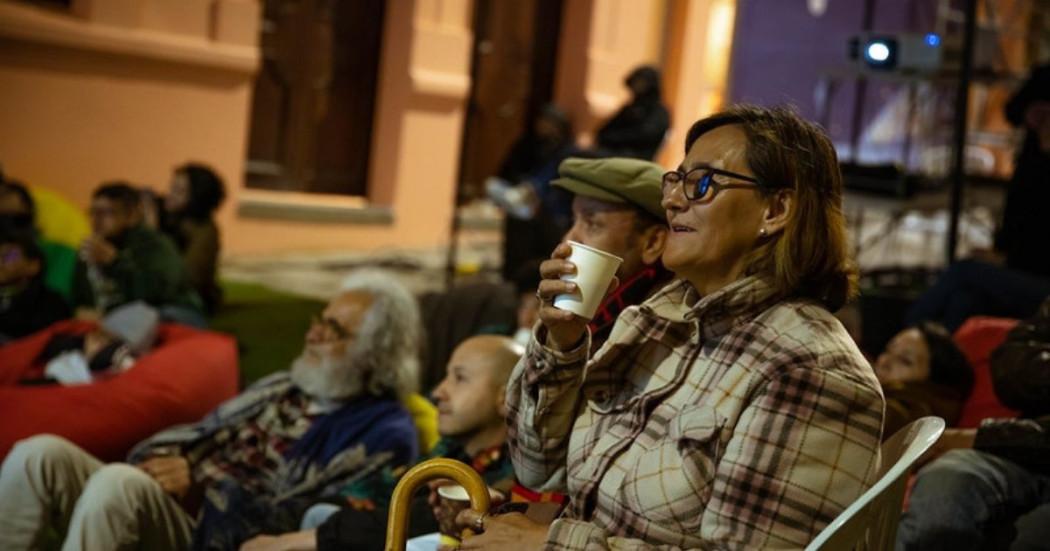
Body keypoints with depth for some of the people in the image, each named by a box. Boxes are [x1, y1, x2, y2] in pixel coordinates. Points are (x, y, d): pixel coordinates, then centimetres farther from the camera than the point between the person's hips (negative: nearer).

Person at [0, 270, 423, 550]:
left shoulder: (386, 432, -2)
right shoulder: (282, 387, 23)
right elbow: (198, 435, 22)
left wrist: (201, 484, -11)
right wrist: (155, 463, 0)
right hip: (165, 510, 8)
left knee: (116, 481, -33)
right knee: (41, 455, -14)